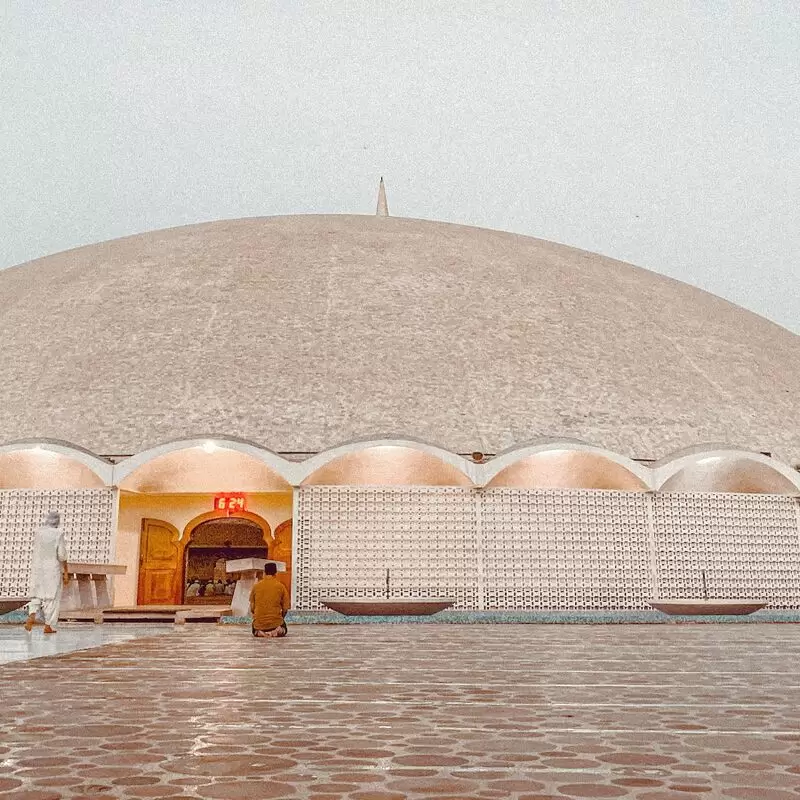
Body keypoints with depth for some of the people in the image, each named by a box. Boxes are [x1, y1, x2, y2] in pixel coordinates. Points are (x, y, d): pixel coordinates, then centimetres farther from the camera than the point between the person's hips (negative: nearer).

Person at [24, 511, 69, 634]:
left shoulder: (38, 532, 1)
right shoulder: (58, 534, -11)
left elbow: (36, 550, 12)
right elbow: (62, 555, -12)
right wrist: (65, 572, -5)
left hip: (37, 567, 4)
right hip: (53, 569, -3)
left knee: (37, 594, 13)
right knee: (52, 596, 5)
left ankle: (32, 615, -13)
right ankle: (48, 626, 6)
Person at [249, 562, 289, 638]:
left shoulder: (256, 586, 2)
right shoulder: (281, 586, -2)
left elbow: (252, 608, 4)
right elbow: (285, 608, 0)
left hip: (258, 624, 2)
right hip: (275, 623, -2)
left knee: (255, 632, 36)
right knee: (283, 630, 31)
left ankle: (259, 632, 3)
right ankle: (276, 631, -1)